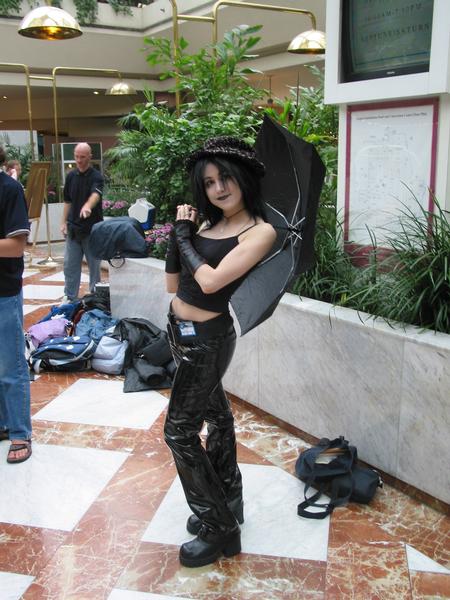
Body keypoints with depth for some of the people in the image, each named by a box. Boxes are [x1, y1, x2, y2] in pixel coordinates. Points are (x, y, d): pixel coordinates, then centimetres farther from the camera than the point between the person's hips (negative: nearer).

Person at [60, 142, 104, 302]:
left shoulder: (96, 176, -11)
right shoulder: (71, 176, 7)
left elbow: (96, 194, -31)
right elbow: (68, 201, 15)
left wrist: (87, 206, -52)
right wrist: (64, 222, 10)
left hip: (92, 228, -5)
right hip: (73, 228, 5)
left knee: (94, 265, 7)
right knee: (70, 265, 7)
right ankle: (70, 298, 18)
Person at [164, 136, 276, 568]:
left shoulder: (260, 232, -16)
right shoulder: (206, 223, 5)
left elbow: (210, 280, -26)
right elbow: (172, 283, 6)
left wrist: (184, 236, -12)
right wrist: (177, 233, -4)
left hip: (205, 339, -8)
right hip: (180, 331, 8)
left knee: (180, 432, -1)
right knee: (215, 414, 20)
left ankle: (220, 531, 16)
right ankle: (228, 503, 39)